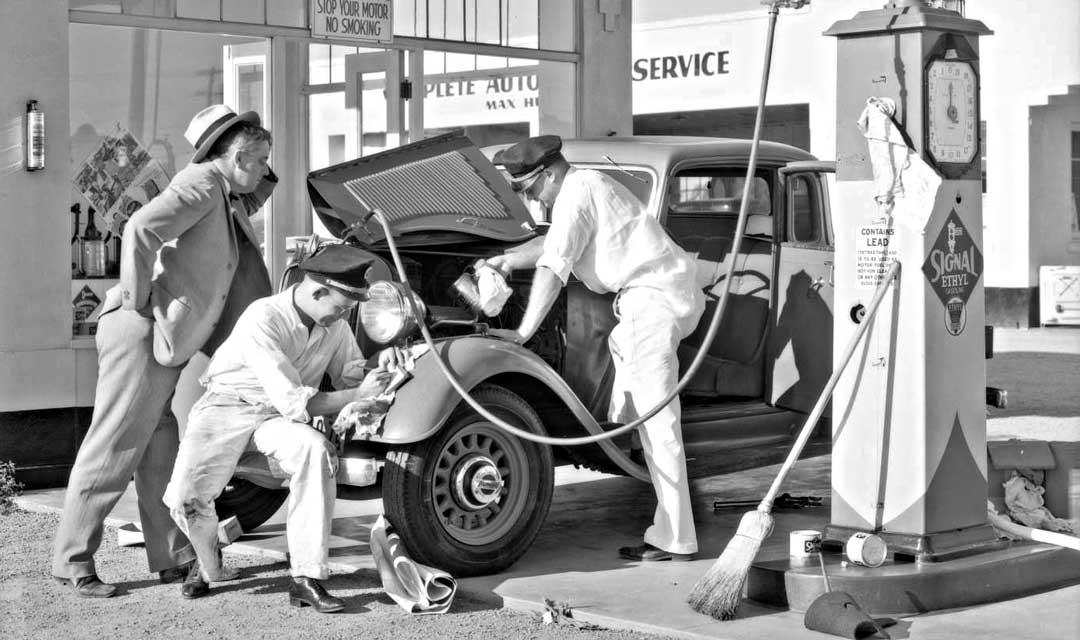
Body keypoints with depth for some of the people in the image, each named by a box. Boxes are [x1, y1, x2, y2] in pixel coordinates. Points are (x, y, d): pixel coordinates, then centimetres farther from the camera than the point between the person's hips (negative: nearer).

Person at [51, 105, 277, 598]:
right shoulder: (201, 183, -14)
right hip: (141, 335, -10)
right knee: (112, 450, -5)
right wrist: (140, 301, -20)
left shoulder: (226, 199, 14)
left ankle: (174, 558, 17)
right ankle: (73, 562, 2)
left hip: (161, 343, 10)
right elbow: (140, 230, -28)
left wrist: (260, 184, 15)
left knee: (160, 454, 12)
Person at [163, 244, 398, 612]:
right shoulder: (263, 319, -25)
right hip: (227, 406, -4)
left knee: (316, 450, -31)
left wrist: (380, 364, -10)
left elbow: (349, 381, 12)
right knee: (184, 498, -23)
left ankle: (307, 578, -28)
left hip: (277, 417, 4)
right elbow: (293, 403, -28)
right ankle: (210, 569, 12)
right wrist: (358, 396, -24)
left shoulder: (336, 327, -3)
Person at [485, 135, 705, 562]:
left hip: (653, 298, -11)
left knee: (657, 421, -10)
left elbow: (553, 267, -16)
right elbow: (551, 242, 34)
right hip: (653, 298, 11)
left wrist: (523, 332, -15)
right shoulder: (585, 186, 20)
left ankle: (674, 540, -9)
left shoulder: (577, 194, -10)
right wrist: (504, 261, 31)